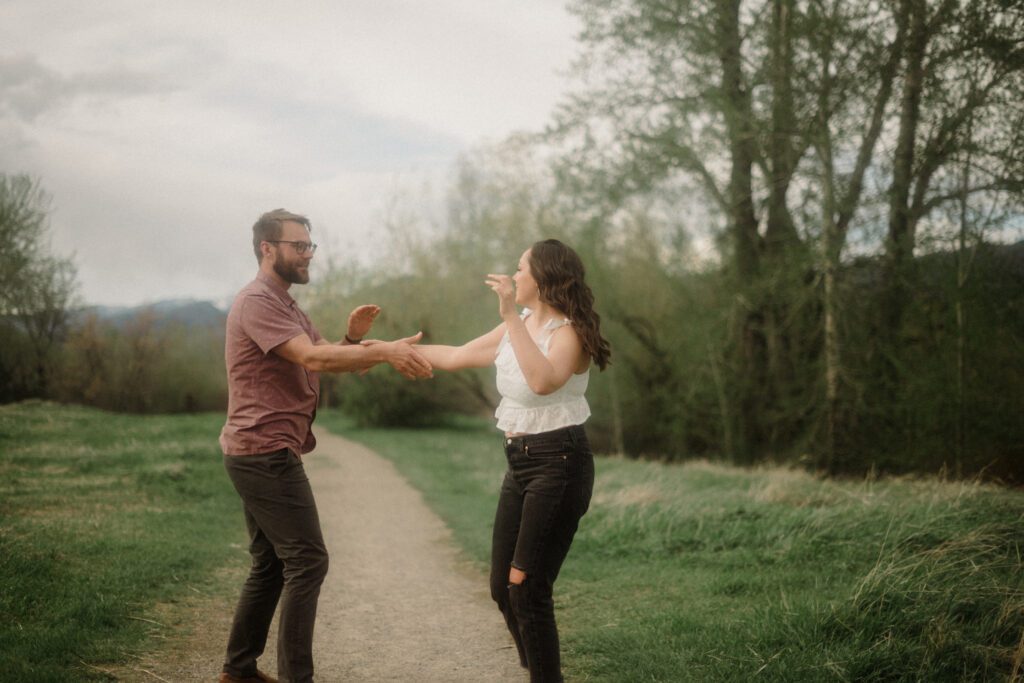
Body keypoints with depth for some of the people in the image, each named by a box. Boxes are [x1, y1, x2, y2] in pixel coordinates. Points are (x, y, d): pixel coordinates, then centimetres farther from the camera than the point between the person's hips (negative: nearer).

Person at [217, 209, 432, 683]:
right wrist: (385, 350, -31)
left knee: (271, 565, 15)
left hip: (264, 454, 10)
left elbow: (330, 362, 12)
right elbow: (313, 359, -27)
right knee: (307, 561, -9)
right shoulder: (258, 302, -14)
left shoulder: (287, 306, 20)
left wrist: (353, 338, -8)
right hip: (265, 452, -10)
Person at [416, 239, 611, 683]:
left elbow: (544, 380, -35)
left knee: (527, 587, -8)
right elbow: (455, 356, 20)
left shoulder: (570, 332, -13)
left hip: (559, 463, -9)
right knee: (503, 586, 11)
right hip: (520, 463, 9)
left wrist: (512, 316, -34)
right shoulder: (517, 328, 12)